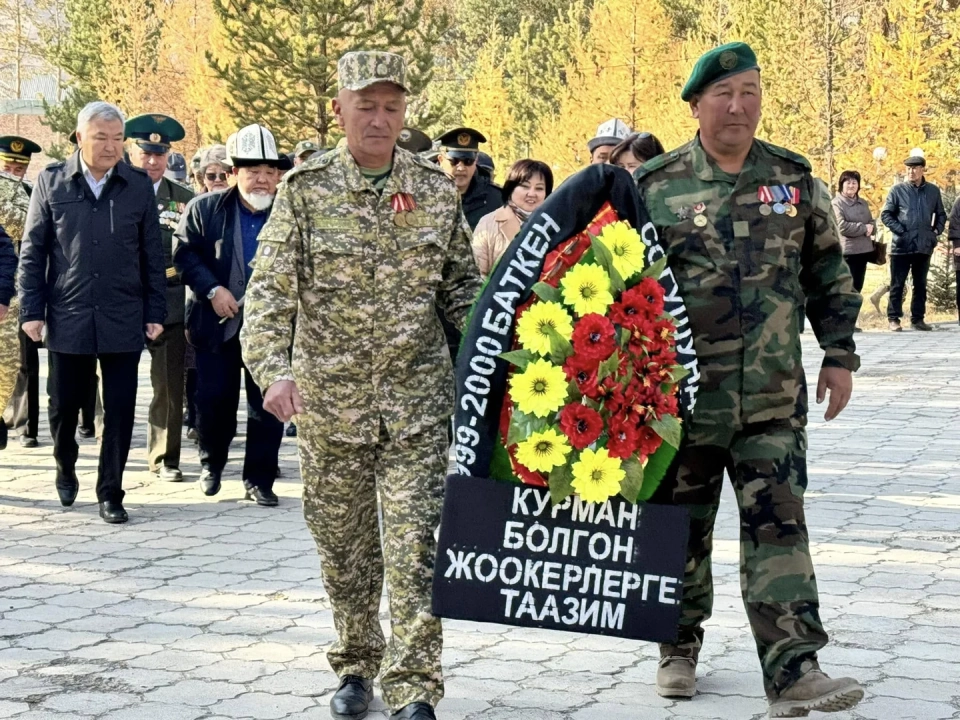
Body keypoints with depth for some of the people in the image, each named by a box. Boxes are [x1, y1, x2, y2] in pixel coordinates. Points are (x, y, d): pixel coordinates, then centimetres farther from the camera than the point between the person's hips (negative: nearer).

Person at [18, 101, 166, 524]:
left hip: (123, 320, 0)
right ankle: (65, 470, 37)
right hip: (67, 317, 0)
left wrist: (155, 312, 1)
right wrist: (31, 310, -3)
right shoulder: (52, 182, 1)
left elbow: (152, 255, 5)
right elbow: (32, 251, 3)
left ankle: (110, 494, 12)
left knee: (119, 411, 1)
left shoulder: (139, 186, 2)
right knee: (63, 405, 11)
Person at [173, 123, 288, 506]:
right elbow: (184, 253, -2)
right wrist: (211, 289, -14)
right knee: (214, 400, 5)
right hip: (218, 324, 0)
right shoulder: (205, 209, -1)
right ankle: (211, 462, 29)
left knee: (268, 406, 1)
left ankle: (259, 479, 10)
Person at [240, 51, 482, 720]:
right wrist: (274, 369, -25)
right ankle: (356, 666, 29)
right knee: (343, 542, 11)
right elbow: (270, 288, -11)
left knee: (414, 544, -6)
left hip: (417, 397, 0)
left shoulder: (437, 189, 3)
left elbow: (463, 282, 12)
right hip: (330, 397, 0)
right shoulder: (306, 189, -3)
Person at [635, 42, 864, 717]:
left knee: (778, 526, -5)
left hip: (774, 399, 1)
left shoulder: (795, 179, 5)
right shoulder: (654, 185, -2)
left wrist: (839, 355, 8)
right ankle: (680, 648, 27)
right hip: (681, 397, -1)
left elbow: (829, 273, 13)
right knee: (682, 528, 10)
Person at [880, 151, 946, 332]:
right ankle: (894, 318, 8)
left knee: (920, 284, 10)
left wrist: (936, 230, 3)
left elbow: (941, 214, 18)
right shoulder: (898, 190, -3)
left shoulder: (933, 191, 6)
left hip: (924, 246, 3)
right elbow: (886, 214, -1)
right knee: (897, 284, 1)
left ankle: (917, 318, 18)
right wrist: (900, 231, -10)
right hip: (901, 246, -3)